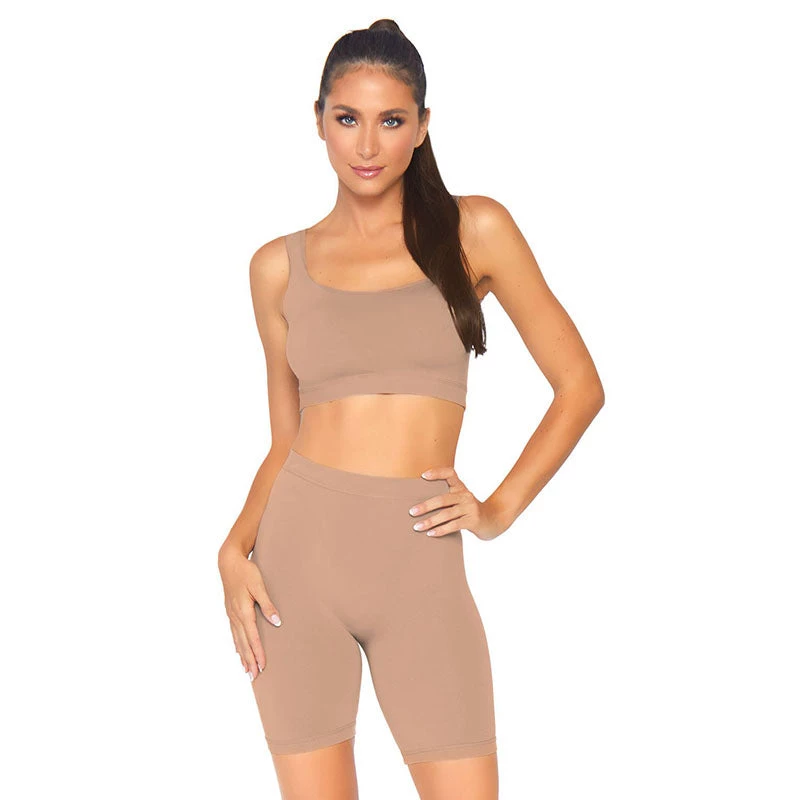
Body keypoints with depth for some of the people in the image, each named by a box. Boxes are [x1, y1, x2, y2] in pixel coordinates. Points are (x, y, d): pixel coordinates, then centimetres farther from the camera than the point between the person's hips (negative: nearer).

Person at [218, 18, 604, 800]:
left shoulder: (474, 230, 2)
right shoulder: (280, 265, 7)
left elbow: (579, 385, 4)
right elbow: (285, 439, 11)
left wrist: (499, 509, -2)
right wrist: (236, 548, -4)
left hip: (418, 568, -1)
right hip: (297, 557, 1)